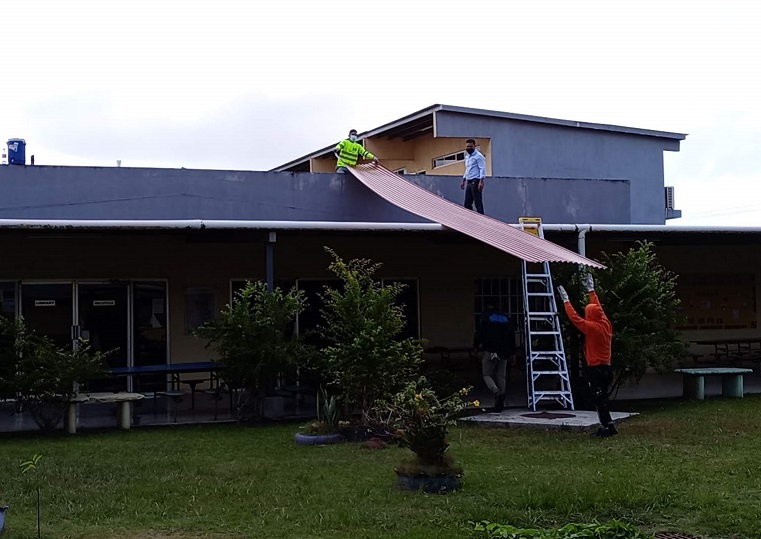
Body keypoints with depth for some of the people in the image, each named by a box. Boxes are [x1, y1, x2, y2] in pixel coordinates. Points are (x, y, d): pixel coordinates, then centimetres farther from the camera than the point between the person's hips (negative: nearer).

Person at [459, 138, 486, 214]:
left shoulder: (478, 156, -8)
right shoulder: (467, 156, 19)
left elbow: (482, 169, -15)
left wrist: (481, 181, -24)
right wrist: (463, 181, 24)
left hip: (475, 181, -9)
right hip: (469, 182, 9)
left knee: (478, 202, -8)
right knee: (467, 203, 8)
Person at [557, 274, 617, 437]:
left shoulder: (592, 328, -18)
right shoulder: (606, 324, 4)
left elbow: (575, 318, -16)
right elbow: (598, 308, 17)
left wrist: (566, 300, -8)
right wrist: (591, 290, 26)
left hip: (596, 369, -8)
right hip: (607, 368, 8)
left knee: (599, 399, -4)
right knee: (601, 398, 15)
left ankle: (607, 426, -4)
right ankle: (606, 425, 18)